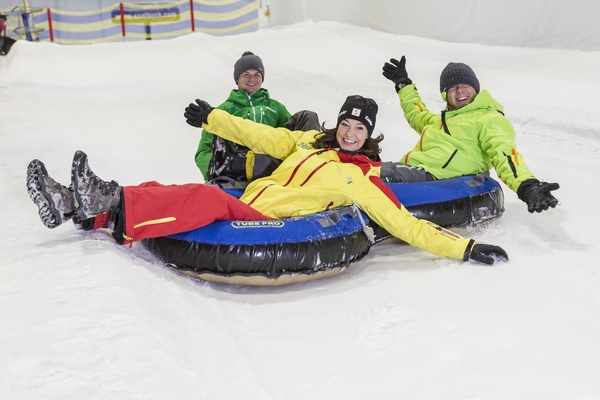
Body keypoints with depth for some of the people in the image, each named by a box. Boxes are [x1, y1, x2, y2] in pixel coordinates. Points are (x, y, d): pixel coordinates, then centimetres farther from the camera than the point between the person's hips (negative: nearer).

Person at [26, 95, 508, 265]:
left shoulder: (364, 181, 3)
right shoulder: (309, 141, 19)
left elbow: (406, 224, -1)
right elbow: (261, 136, 23)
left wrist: (465, 247, -9)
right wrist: (213, 118, 24)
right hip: (243, 205, 6)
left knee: (208, 200, -32)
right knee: (162, 191, -10)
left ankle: (110, 200, -41)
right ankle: (74, 205, -14)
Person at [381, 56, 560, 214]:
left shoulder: (489, 119, 7)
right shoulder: (441, 120, 32)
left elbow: (504, 154, -11)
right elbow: (418, 115, 55)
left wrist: (526, 185, -30)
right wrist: (403, 83, 61)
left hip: (431, 176, -9)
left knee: (381, 172, -34)